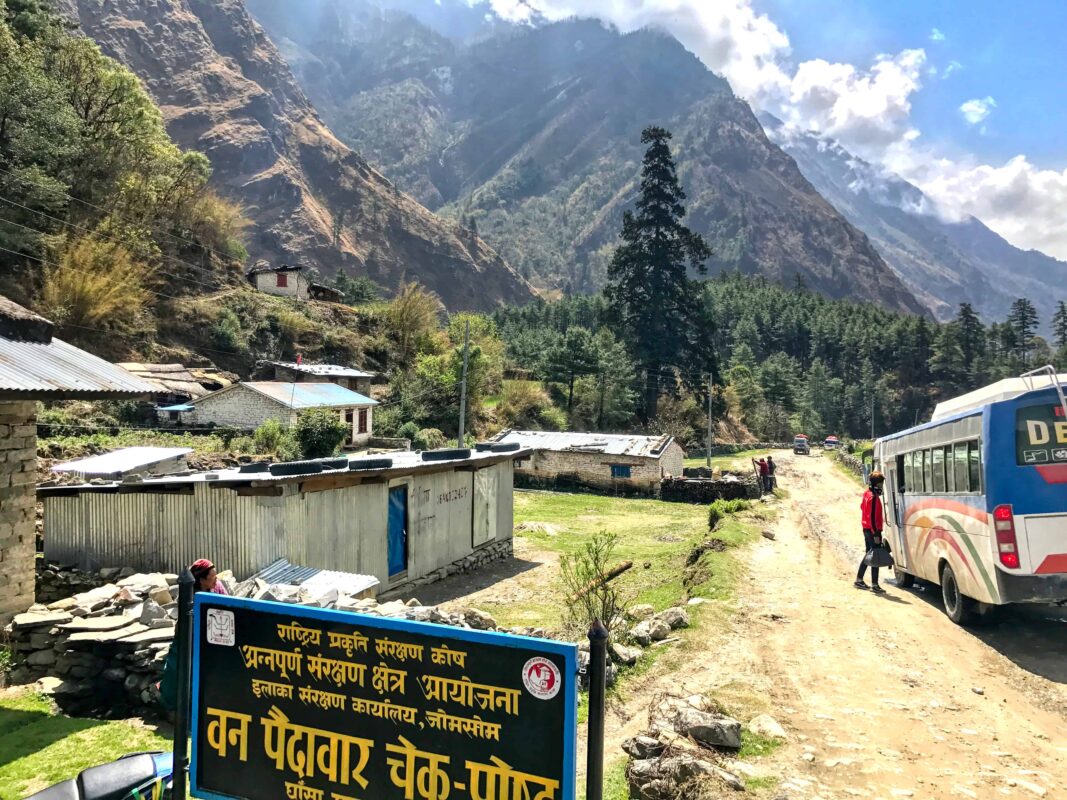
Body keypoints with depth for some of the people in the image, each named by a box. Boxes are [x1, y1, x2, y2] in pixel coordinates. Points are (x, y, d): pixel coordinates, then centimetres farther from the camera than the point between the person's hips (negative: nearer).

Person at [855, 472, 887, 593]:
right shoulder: (874, 497, -18)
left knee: (868, 554, 17)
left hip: (867, 529, 10)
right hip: (873, 530, -10)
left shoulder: (867, 494, 11)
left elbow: (862, 507, 21)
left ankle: (859, 580, 23)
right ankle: (874, 585, -3)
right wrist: (876, 534, -21)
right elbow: (872, 517, -21)